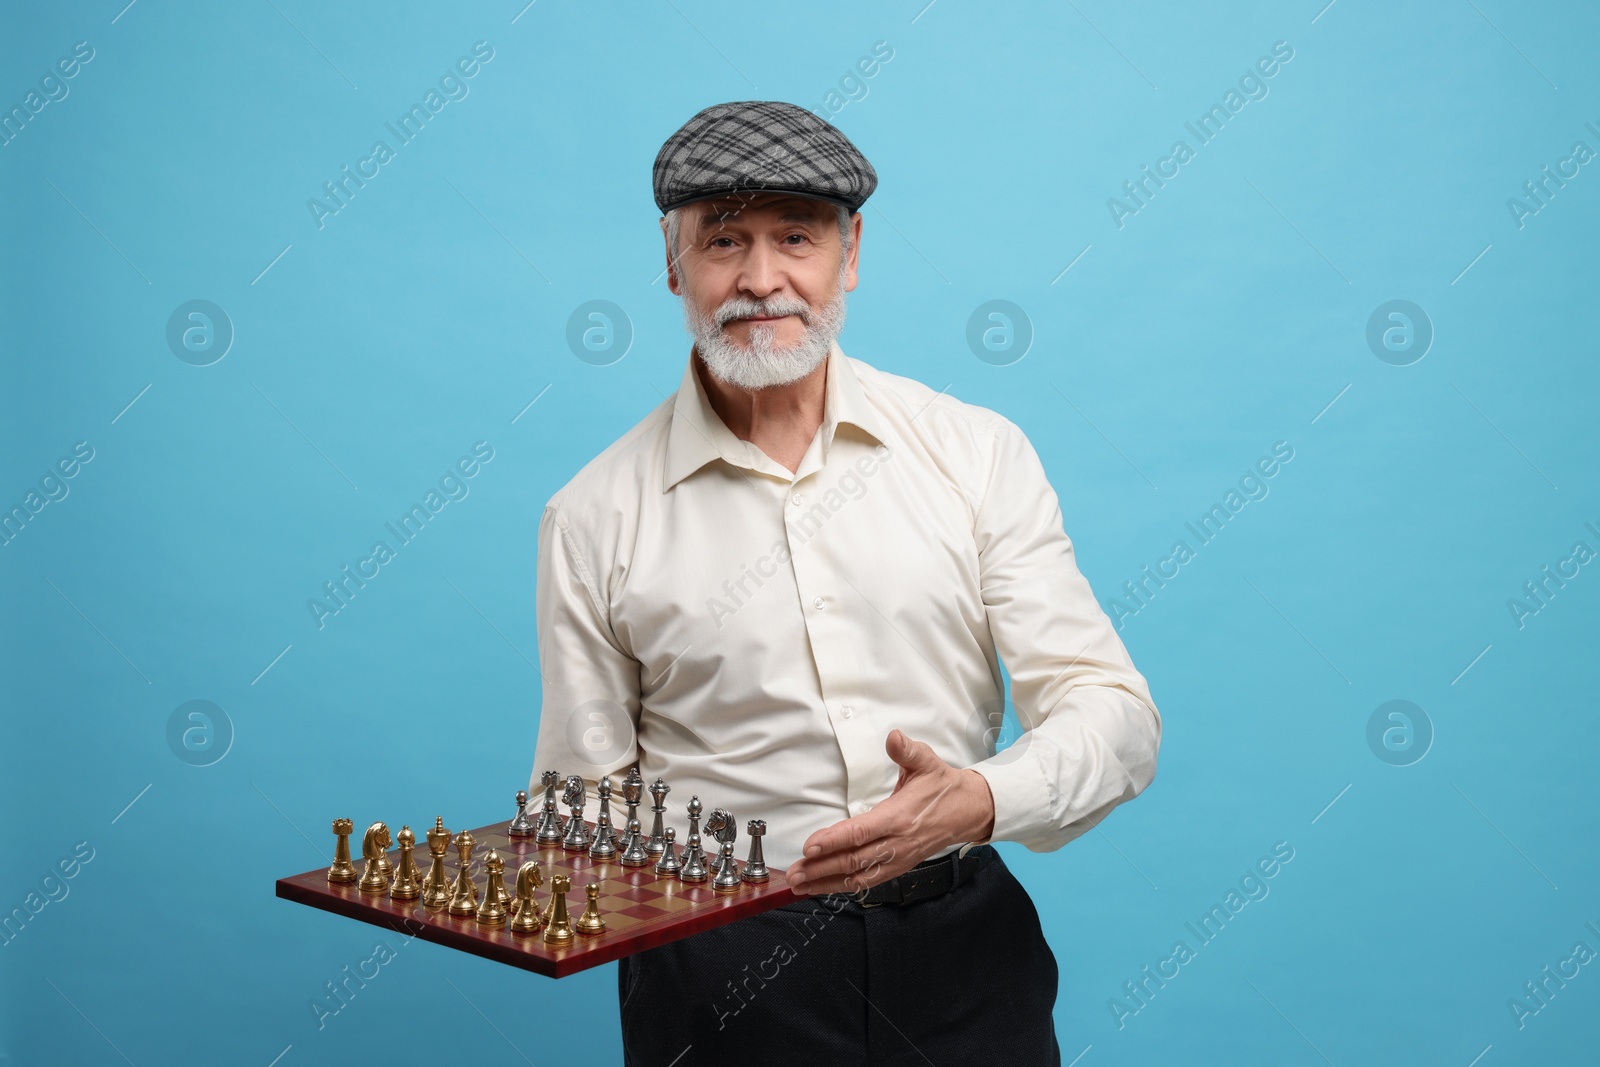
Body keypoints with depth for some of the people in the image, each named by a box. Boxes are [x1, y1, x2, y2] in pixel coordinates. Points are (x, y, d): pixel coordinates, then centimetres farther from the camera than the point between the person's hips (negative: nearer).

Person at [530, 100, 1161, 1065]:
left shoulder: (977, 452, -1)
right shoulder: (593, 520, -2)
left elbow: (1113, 712, -4)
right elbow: (585, 796, 4)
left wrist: (976, 801, -22)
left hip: (960, 950, 1)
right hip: (721, 970, -1)